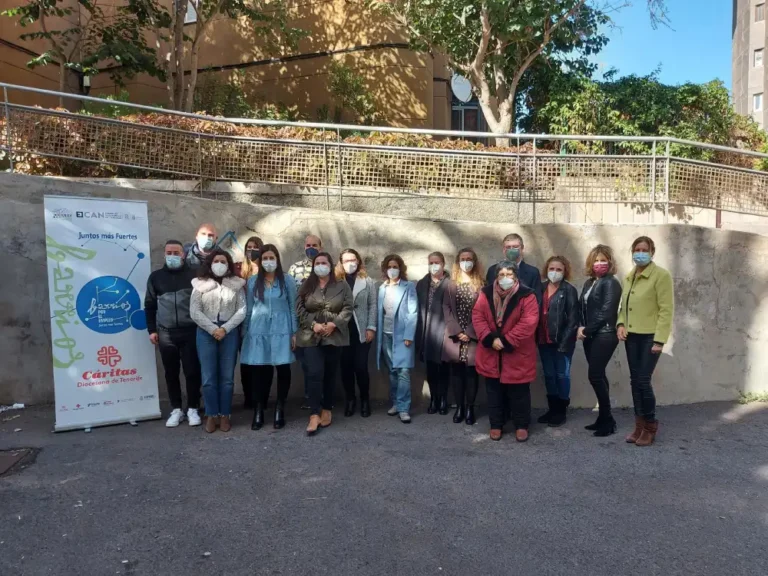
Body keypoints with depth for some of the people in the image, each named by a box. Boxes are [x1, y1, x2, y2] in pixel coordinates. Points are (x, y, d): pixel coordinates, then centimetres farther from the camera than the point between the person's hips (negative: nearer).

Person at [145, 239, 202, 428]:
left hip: (190, 331, -2)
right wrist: (152, 330, 5)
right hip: (166, 333, 2)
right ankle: (176, 410, 20)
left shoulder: (193, 275, 1)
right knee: (171, 373, 9)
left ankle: (193, 409, 15)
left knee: (192, 371, 1)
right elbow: (149, 305, 11)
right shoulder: (156, 277, 8)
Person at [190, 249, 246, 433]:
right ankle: (211, 415, 14)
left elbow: (242, 310, -2)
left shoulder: (237, 284, 5)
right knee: (209, 377, 2)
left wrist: (225, 329, -12)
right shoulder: (200, 284, 4)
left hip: (230, 333, 0)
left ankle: (225, 415, 15)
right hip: (206, 333, 0)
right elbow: (194, 312, -2)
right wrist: (213, 329, -11)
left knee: (227, 377, 4)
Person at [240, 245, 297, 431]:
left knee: (283, 369, -2)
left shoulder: (287, 281, 4)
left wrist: (294, 333, 0)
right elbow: (248, 309, 10)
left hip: (281, 331, -1)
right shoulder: (252, 281, 7)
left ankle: (280, 409, 12)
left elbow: (293, 308, 4)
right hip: (258, 332, 1)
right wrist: (244, 333, 8)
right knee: (258, 370, 0)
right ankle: (258, 410, 10)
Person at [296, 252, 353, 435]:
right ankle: (314, 415, -8)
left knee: (330, 374, 8)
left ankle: (327, 410, 22)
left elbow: (348, 309, -2)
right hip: (311, 336, 0)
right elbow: (300, 309, 2)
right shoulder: (306, 286, 8)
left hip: (334, 336, 0)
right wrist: (313, 324, -12)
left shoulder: (342, 286, 5)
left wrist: (334, 324, -15)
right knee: (314, 374, -10)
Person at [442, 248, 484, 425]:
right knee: (457, 372, 6)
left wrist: (469, 333, -10)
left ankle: (470, 408, 12)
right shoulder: (451, 284, 7)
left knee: (471, 372, 2)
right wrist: (457, 332, -10)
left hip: (473, 336, -1)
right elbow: (446, 309, 0)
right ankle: (459, 407, 15)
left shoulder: (480, 284, 3)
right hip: (454, 335, 1)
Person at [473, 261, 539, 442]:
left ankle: (521, 425, 26)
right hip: (491, 353, 3)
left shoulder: (526, 295, -10)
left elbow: (528, 323, -17)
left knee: (519, 393, 9)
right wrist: (490, 339, -16)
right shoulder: (486, 293, 1)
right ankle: (496, 425, 27)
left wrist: (506, 341, -20)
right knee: (494, 392, 13)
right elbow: (477, 316, -3)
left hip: (517, 354, -3)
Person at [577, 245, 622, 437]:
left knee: (595, 375, -9)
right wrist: (581, 327, -4)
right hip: (591, 336, 8)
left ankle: (608, 420, 2)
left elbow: (606, 312, -16)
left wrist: (586, 330, -12)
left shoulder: (611, 283, -8)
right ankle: (603, 418, 19)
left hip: (604, 335, -8)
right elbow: (581, 307, 13)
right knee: (598, 375, 11)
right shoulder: (589, 282, 15)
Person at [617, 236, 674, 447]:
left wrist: (659, 340, -17)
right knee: (635, 381, 9)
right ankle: (639, 425, 21)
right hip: (631, 336, 6)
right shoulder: (628, 277, 12)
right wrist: (620, 324, -1)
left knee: (643, 381, -6)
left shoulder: (661, 275, -8)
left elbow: (666, 309, -12)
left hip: (650, 337, -6)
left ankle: (650, 427, 12)